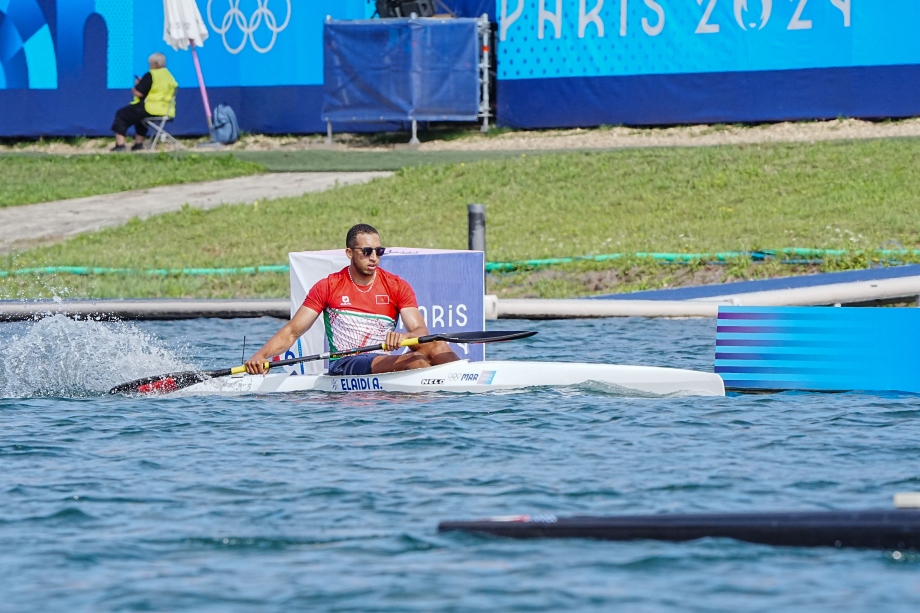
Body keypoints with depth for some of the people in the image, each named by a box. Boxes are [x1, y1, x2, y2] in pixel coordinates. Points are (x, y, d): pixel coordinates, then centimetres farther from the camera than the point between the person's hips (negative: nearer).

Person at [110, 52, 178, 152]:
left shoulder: (150, 75, -12)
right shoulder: (169, 76, 13)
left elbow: (138, 93, -14)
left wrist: (137, 85, 9)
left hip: (151, 110, -9)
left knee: (121, 114, 4)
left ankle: (120, 143, -5)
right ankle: (139, 143, 34)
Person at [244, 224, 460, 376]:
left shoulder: (398, 287, 9)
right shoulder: (328, 287, 6)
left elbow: (421, 332, -3)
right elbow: (292, 332, 4)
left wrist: (403, 337, -28)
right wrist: (260, 356, -14)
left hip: (384, 364, 3)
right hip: (344, 366, -3)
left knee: (434, 346, -27)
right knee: (416, 361, -31)